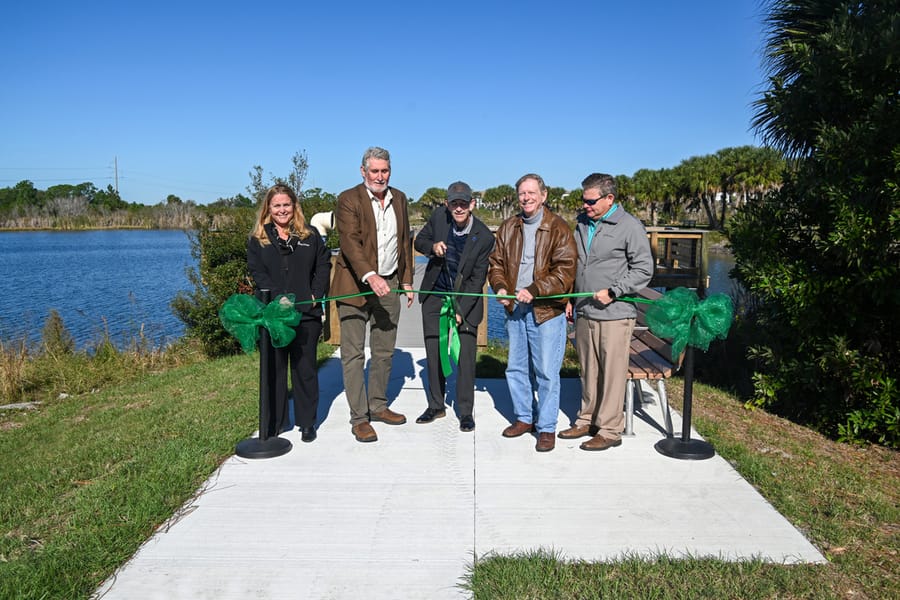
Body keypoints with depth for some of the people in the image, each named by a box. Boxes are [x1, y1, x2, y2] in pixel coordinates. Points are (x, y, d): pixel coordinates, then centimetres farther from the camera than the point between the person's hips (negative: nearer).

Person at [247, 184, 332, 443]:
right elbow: (257, 273, -2)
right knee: (274, 368, 7)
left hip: (307, 314, 0)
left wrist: (317, 295, -5)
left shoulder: (310, 236, 9)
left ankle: (307, 422, 17)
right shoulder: (258, 239, 6)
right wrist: (278, 297, -16)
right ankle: (274, 422, 19)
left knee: (305, 368, 7)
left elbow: (324, 264, 8)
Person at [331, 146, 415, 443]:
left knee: (384, 351, 14)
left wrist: (407, 280, 13)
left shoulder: (399, 198, 11)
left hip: (389, 285, 6)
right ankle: (359, 418, 7)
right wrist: (370, 276, -35)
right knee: (353, 354, -1)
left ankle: (378, 405, 30)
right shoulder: (349, 199, -8)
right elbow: (350, 241, -21)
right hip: (355, 285, -6)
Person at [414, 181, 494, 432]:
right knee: (434, 353, 9)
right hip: (435, 296, 3)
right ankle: (436, 406, 25)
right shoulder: (439, 216, -8)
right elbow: (419, 241, 7)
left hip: (466, 298, -3)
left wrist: (461, 310, -19)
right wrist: (432, 246, -17)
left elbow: (477, 279, -13)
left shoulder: (484, 237, -16)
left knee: (466, 356, -4)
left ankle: (465, 411, 11)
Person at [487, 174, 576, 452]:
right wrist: (500, 287, -6)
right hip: (515, 309, 6)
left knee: (546, 372, 0)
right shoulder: (508, 228, 10)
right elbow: (497, 262, 13)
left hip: (547, 311, -5)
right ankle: (524, 418, 32)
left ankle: (546, 428, 13)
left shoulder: (558, 228, -7)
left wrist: (534, 290, -21)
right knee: (516, 368, 15)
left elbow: (564, 272, -13)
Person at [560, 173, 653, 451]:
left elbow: (644, 269, -8)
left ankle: (609, 430, 8)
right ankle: (587, 420, 28)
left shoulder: (629, 226, -7)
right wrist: (570, 298, 17)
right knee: (588, 371, 15)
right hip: (584, 312, 7)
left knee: (612, 373, -2)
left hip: (614, 314, -6)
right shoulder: (582, 224, 14)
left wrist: (612, 292, -15)